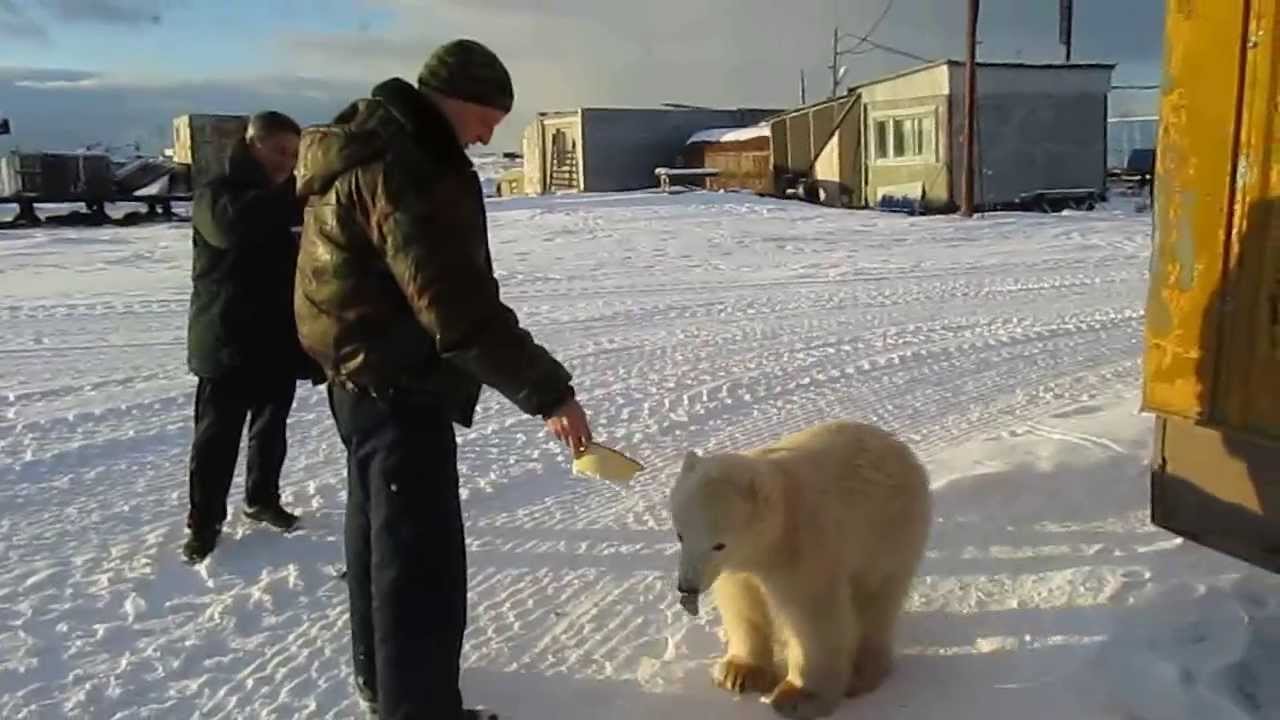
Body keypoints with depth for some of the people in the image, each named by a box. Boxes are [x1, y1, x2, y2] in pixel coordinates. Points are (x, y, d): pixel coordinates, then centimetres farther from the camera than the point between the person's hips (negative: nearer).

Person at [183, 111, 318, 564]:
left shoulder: (285, 196, 11)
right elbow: (235, 223, -34)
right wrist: (296, 198, -42)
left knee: (271, 428, 16)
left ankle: (262, 499, 32)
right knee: (217, 435, 1)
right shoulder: (216, 193, -10)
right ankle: (204, 522, 11)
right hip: (227, 341, -6)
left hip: (279, 338, 6)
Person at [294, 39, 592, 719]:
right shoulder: (401, 167, -23)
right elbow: (457, 304, -30)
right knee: (421, 555, -4)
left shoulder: (367, 146, 11)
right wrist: (547, 390, -27)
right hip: (399, 387, -11)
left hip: (364, 377, 11)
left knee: (380, 530, 23)